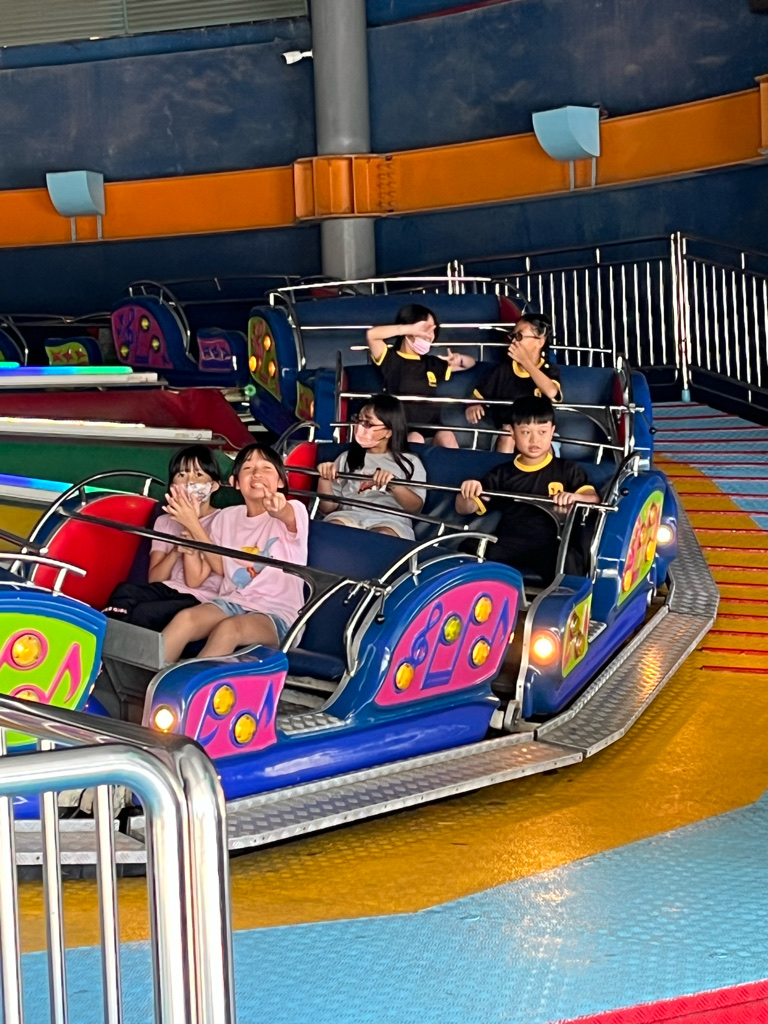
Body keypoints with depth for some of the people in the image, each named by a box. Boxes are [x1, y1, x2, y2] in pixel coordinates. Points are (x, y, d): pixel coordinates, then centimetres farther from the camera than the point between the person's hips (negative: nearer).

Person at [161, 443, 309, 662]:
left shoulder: (294, 512, -4)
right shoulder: (227, 517, 12)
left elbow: (287, 515, -29)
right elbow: (220, 568, 14)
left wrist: (278, 510, -55)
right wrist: (193, 525, 1)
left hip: (276, 614, -4)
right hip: (231, 603, 4)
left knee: (228, 628, -37)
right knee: (185, 618, -29)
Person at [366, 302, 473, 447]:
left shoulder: (432, 363, 21)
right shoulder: (390, 359, 5)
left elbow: (470, 362, 33)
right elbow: (371, 334, -15)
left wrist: (459, 359, 9)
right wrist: (410, 328, -15)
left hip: (432, 428, 4)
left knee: (447, 437, -29)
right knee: (415, 439, -36)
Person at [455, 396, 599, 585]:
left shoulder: (567, 470, 16)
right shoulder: (503, 474, 20)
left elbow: (594, 499, 3)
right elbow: (463, 509, 18)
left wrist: (574, 497, -19)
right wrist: (467, 494, -6)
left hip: (548, 554, -1)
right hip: (505, 553, 2)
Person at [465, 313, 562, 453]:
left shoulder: (550, 371, 1)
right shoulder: (503, 368, 5)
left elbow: (552, 393, -23)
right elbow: (476, 397, 9)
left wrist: (526, 362, -16)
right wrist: (473, 406, -17)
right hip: (505, 431, 1)